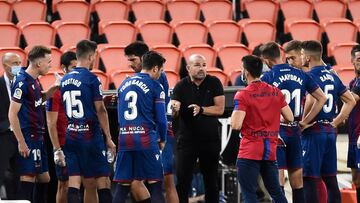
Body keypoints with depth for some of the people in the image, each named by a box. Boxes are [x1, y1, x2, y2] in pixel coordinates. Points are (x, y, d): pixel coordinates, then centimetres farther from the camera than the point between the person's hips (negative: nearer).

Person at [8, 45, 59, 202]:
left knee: (44, 178, 13)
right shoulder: (22, 82, -16)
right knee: (27, 178, -9)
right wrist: (21, 142, -20)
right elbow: (12, 114, -19)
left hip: (38, 139, 10)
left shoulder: (34, 81, 11)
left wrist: (53, 88, 12)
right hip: (28, 139, -10)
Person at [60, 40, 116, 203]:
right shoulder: (91, 79, -8)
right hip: (90, 135, -6)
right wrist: (108, 138, -5)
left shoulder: (64, 80, 11)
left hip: (70, 135, 6)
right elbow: (100, 110, -10)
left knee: (74, 182, 0)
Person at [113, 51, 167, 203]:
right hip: (146, 139, -5)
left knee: (123, 186, 6)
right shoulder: (155, 86, -2)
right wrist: (162, 140, 12)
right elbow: (160, 118, -3)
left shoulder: (124, 84, 16)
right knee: (155, 184, 0)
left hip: (125, 139, 5)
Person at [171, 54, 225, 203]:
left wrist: (201, 109, -21)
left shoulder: (214, 83, -2)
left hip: (210, 140, 1)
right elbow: (174, 114, -12)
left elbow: (220, 109, -7)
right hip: (186, 139, -1)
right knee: (182, 181, -5)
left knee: (211, 182, 10)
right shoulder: (181, 86, -4)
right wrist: (174, 109, -35)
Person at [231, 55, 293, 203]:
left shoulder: (243, 95, -11)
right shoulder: (275, 92, 4)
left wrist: (234, 113, 2)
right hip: (271, 150, 5)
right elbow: (290, 118, 8)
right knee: (276, 191, 14)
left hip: (250, 151, -5)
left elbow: (236, 125, -19)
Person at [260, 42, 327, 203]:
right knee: (297, 179, 11)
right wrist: (305, 121, 10)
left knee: (278, 177, -3)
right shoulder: (301, 75, 5)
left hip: (276, 131, -5)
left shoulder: (267, 78, -10)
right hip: (295, 132, 5)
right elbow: (322, 98, 8)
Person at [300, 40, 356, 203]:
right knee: (330, 178, 11)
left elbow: (312, 100, -29)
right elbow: (350, 101, 18)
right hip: (330, 131, 8)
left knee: (309, 179, -5)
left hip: (314, 131, -8)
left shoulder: (311, 76, -12)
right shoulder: (333, 76, 13)